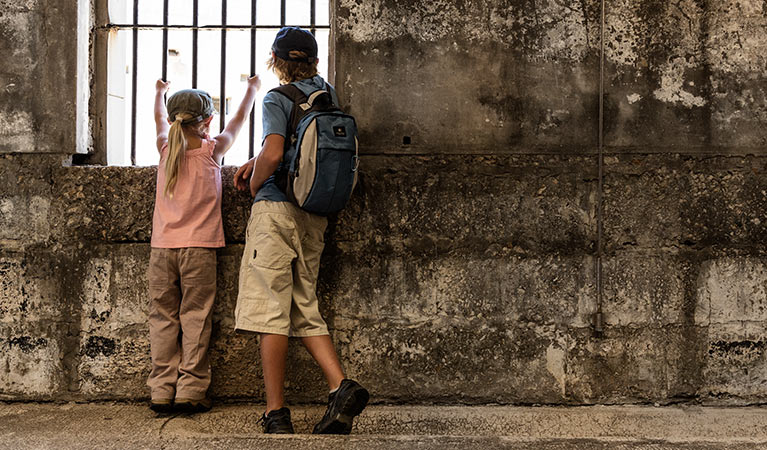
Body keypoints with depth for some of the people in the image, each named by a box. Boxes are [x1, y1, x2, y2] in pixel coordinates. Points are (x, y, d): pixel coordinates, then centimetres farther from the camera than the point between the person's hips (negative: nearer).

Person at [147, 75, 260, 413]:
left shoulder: (166, 148, 7)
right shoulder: (213, 149, 1)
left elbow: (160, 119, 30)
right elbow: (239, 120, 19)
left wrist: (159, 93, 51)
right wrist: (252, 89, 38)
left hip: (162, 247, 3)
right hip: (199, 246, -3)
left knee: (163, 318, 5)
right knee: (195, 318, -1)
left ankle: (162, 391, 4)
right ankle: (190, 390, -3)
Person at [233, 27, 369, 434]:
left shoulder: (277, 99, -5)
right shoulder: (328, 95, 15)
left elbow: (273, 154, -19)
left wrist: (255, 184, 0)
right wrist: (255, 163, 19)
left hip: (277, 207, -7)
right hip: (314, 216, 7)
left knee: (270, 309, -4)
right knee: (304, 308, 12)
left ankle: (276, 412, -3)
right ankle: (341, 386, -4)